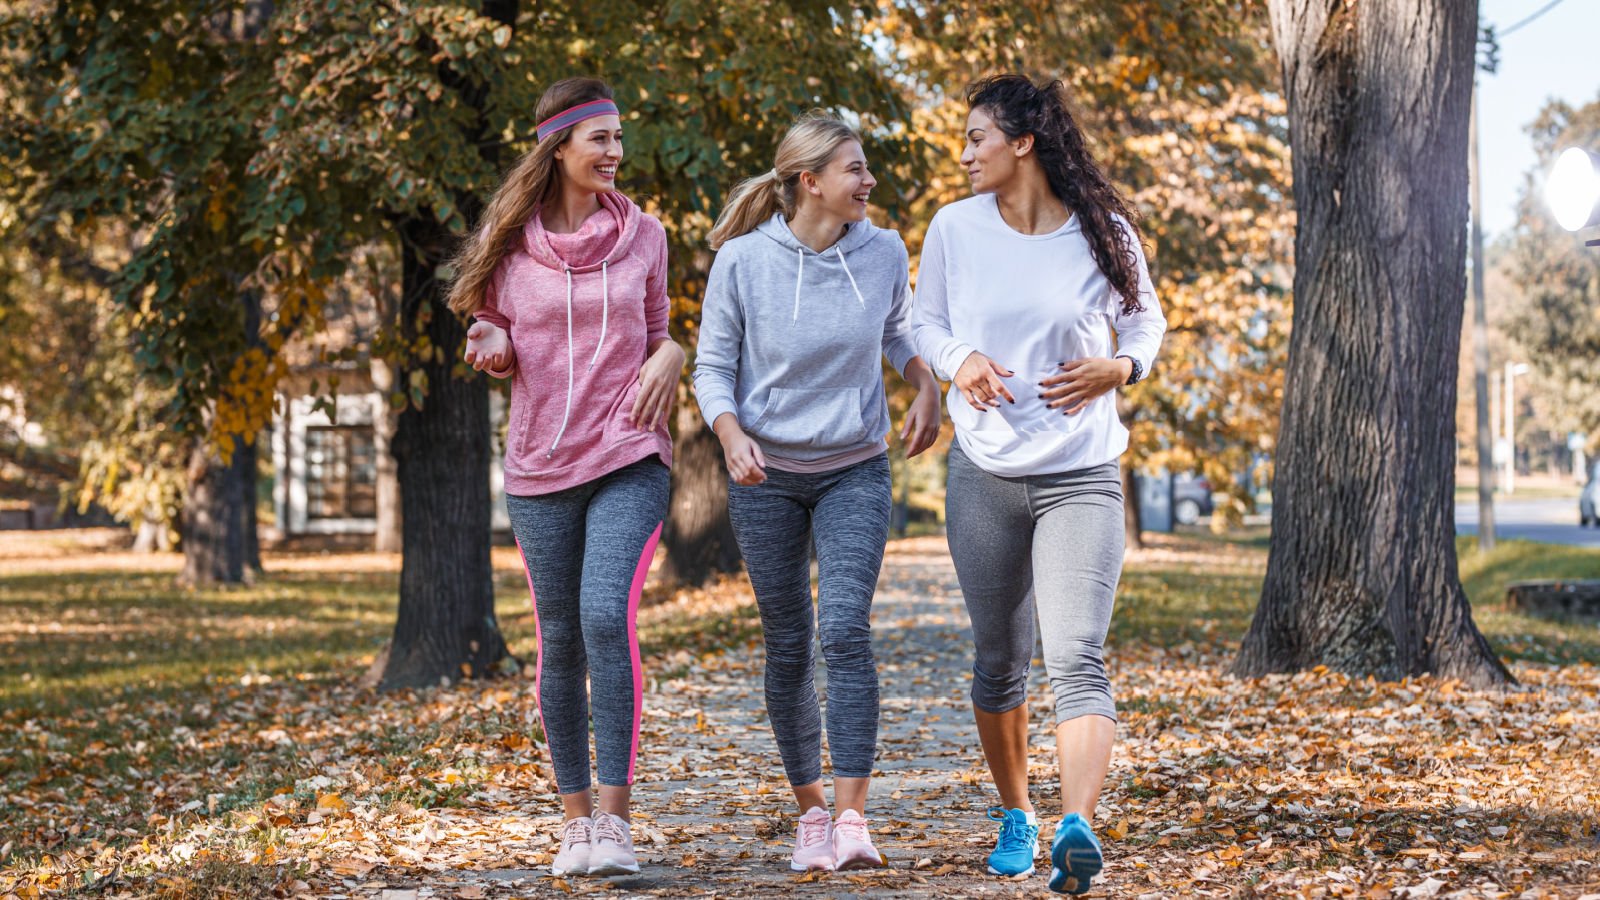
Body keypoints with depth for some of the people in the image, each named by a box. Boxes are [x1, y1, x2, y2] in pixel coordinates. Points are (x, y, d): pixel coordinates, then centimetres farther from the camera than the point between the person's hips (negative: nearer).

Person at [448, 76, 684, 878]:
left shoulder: (641, 235, 5)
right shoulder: (510, 241, 3)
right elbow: (496, 342, 13)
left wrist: (670, 354, -7)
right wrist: (492, 351, -11)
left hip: (627, 460, -1)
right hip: (540, 467, 1)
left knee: (608, 618, -19)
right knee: (559, 641, 6)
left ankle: (615, 818, -15)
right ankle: (575, 817, 18)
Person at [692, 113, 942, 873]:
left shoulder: (883, 254, -5)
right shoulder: (742, 260, -11)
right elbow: (713, 368, -4)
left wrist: (927, 389, -3)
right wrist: (731, 435, -22)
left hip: (854, 472, 1)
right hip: (766, 475, 0)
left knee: (846, 631, -17)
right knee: (787, 648, 4)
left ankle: (852, 817, -17)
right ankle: (810, 810, 20)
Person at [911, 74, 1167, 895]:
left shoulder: (1104, 233, -3)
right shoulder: (956, 228, 0)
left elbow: (1145, 319, 13)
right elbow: (925, 321, 12)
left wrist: (1119, 367, -9)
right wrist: (959, 360, -10)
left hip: (1081, 474, -2)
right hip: (984, 473, 2)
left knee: (1077, 658, -17)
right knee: (997, 664, 12)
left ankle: (1076, 829, -29)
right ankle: (1014, 816, 31)